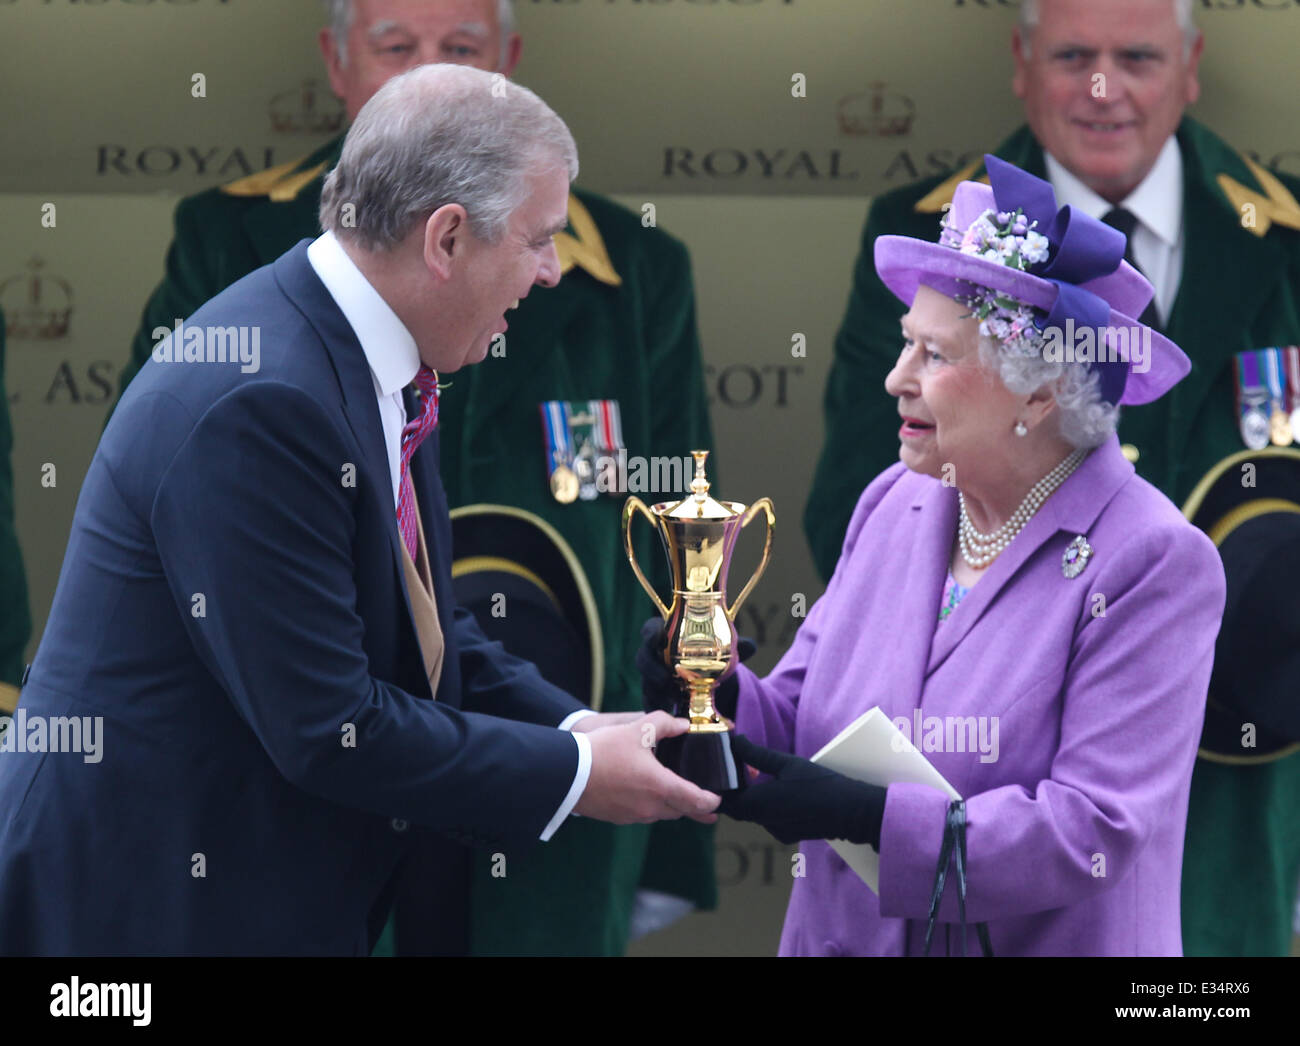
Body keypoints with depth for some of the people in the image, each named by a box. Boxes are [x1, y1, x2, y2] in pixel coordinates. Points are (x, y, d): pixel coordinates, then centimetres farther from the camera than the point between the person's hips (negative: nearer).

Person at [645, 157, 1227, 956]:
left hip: (1040, 945, -5)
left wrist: (873, 816, -25)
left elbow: (1095, 831, -20)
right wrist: (716, 692, -15)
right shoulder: (892, 505, 3)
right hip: (841, 937, 5)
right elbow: (795, 722, 6)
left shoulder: (1154, 561, -15)